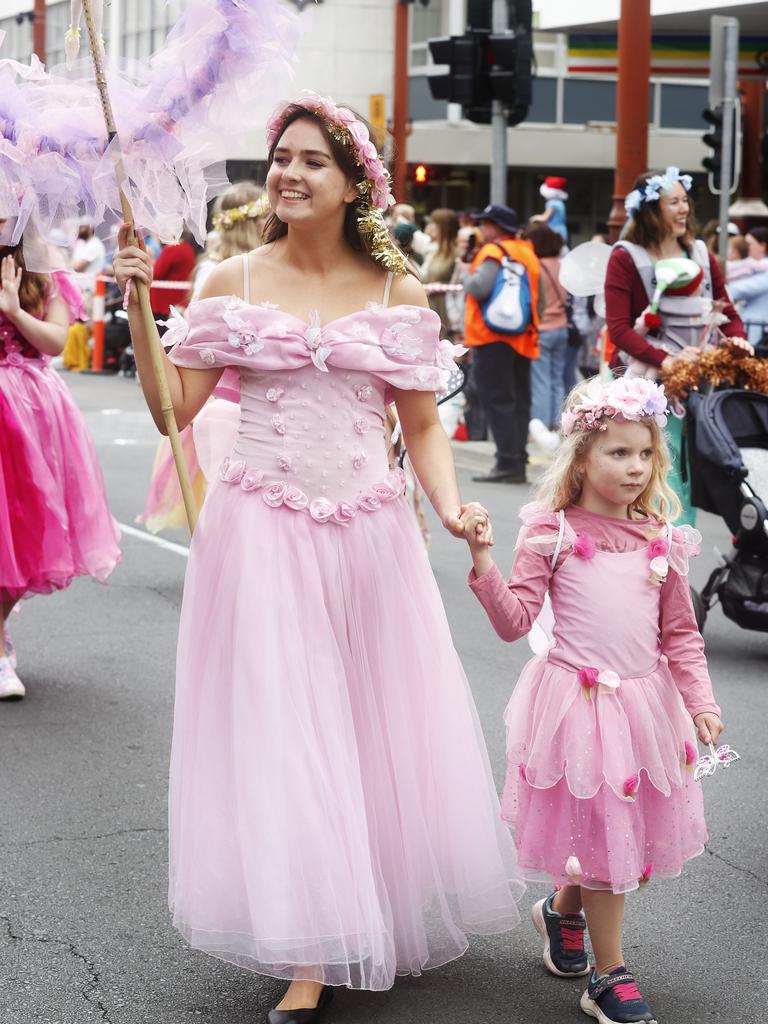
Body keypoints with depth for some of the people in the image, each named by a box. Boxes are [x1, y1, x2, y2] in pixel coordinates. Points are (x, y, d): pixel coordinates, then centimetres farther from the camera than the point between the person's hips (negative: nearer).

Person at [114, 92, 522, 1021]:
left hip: (367, 534, 1)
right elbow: (173, 410, 0)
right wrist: (137, 307, -9)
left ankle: (387, 924, 29)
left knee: (383, 729, 9)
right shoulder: (233, 283, 3)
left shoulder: (396, 293, 5)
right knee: (277, 734, -3)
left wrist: (451, 508, -9)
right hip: (261, 529, -1)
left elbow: (423, 425, 7)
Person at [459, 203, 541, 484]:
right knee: (519, 400, 10)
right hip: (523, 339, 8)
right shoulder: (526, 252, 16)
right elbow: (538, 297, 20)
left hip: (493, 338, -8)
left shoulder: (494, 252, -11)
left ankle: (508, 463, -11)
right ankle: (518, 463, 13)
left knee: (497, 400, -7)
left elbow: (479, 287, -22)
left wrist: (465, 274, -5)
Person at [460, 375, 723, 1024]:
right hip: (576, 701, -4)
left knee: (631, 831, 13)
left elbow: (680, 634, 9)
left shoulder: (662, 540, 5)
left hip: (644, 703, 4)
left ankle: (563, 907, 43)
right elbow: (514, 621, -8)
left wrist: (701, 701, 0)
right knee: (601, 831, 1)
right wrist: (482, 558, -20)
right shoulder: (552, 533, -6)